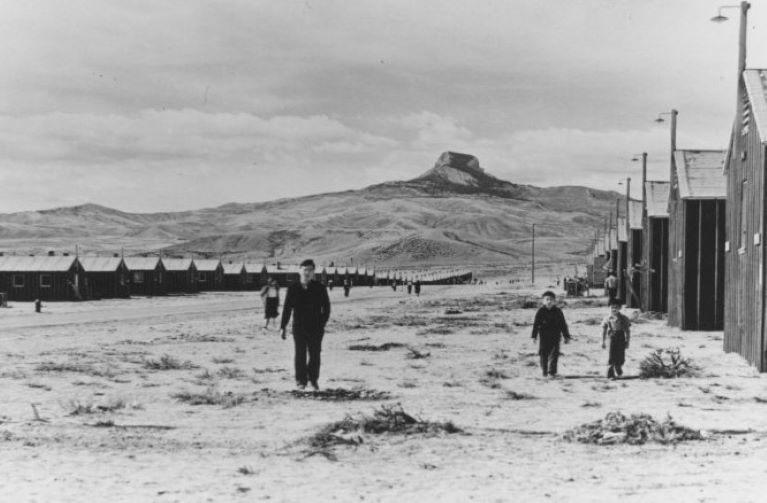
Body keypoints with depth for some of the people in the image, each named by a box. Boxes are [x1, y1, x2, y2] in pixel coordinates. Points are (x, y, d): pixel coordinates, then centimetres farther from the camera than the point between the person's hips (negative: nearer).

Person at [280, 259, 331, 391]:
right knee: (300, 354, 0)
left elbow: (326, 307, 3)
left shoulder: (319, 288, 0)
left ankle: (313, 380, 15)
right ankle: (301, 380, 9)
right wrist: (283, 327, 2)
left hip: (315, 328, 0)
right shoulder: (293, 289, 2)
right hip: (299, 327, 0)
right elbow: (287, 309, 4)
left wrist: (322, 323, -7)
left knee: (315, 354, 2)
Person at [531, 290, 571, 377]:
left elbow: (563, 325, 8)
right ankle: (544, 371, 19)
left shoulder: (558, 312, 4)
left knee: (554, 354, -9)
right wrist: (534, 336, -6)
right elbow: (536, 324, 1)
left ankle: (552, 371, -8)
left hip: (555, 337, 0)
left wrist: (566, 336, 6)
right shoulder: (541, 312, 1)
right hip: (544, 337, 0)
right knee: (544, 354, 4)